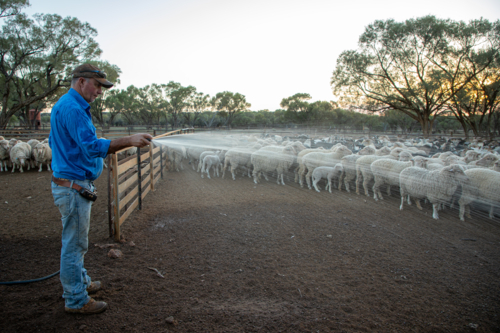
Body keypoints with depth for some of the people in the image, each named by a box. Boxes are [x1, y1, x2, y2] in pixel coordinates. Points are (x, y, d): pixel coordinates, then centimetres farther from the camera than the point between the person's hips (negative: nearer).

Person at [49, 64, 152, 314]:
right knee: (74, 243, 0)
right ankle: (76, 300, 13)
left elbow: (54, 142, 25)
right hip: (74, 186, -11)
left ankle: (80, 281, 37)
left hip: (70, 184, 11)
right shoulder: (72, 108, -19)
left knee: (74, 241, 21)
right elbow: (91, 147, -28)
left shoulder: (64, 105, 16)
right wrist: (128, 141, -33)